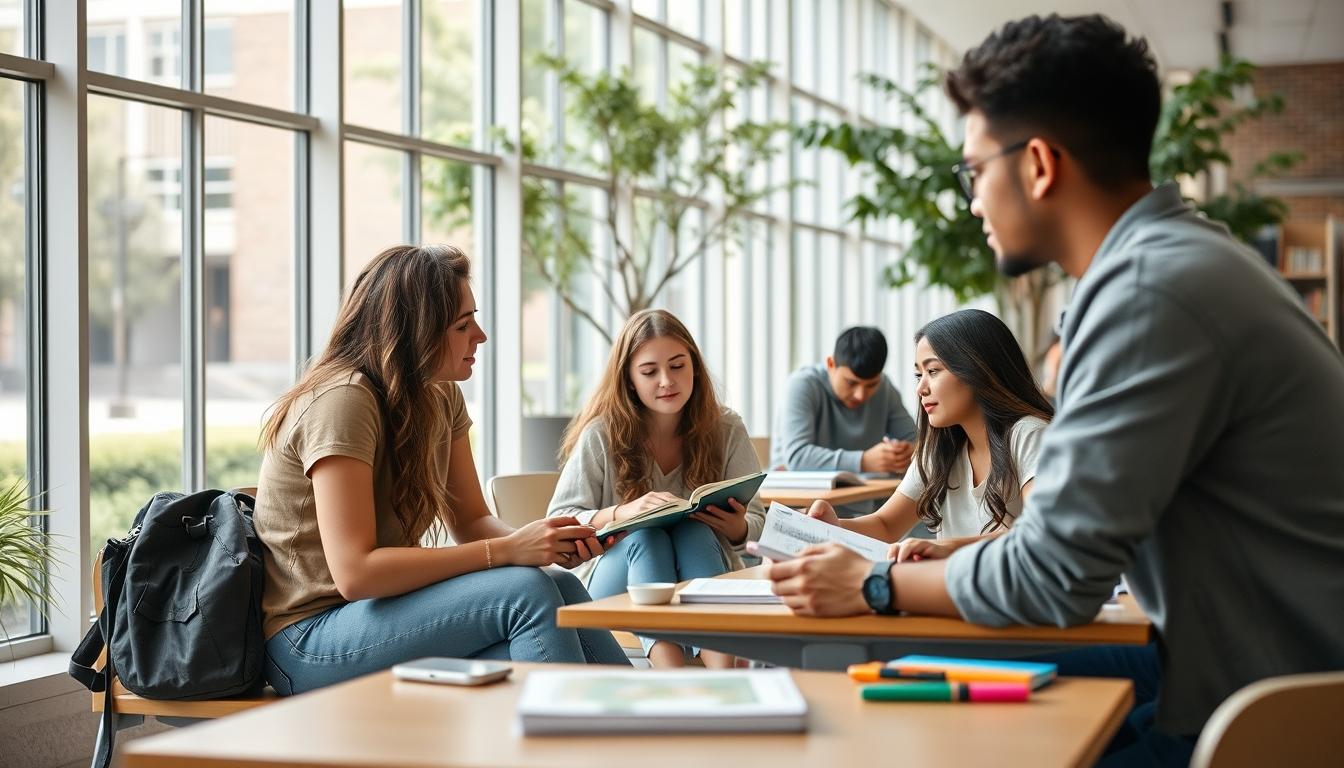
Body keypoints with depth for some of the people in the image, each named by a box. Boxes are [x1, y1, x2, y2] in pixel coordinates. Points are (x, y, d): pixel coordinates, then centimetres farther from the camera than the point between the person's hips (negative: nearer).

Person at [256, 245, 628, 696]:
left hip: (380, 605, 8)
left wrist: (552, 542, -13)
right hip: (310, 640, -7)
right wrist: (507, 550, -27)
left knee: (561, 587, -17)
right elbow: (355, 572, -27)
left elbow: (471, 522, 9)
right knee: (526, 591, -25)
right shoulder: (343, 401, -21)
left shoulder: (441, 397, 6)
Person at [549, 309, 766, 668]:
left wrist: (738, 528, -22)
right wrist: (622, 513, -27)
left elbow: (756, 523, 4)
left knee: (694, 531, -31)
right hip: (616, 582, -1)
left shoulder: (726, 431, 1)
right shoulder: (601, 435, -6)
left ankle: (723, 672, -51)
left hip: (704, 574, 1)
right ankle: (671, 675, -55)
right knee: (646, 535, -33)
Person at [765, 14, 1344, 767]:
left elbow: (1052, 576, -21)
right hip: (1241, 656, 9)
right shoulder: (1178, 254, 8)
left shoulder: (1153, 292, -24)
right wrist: (954, 558, 7)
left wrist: (875, 585, -7)